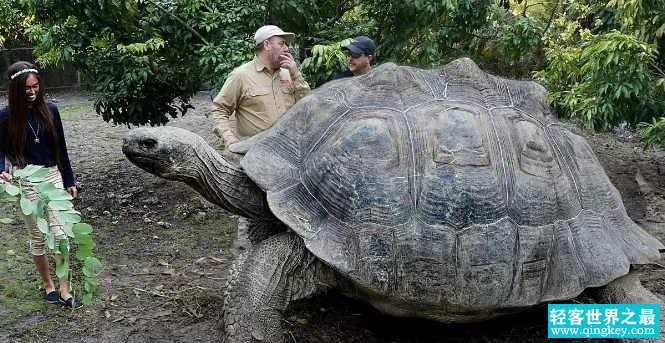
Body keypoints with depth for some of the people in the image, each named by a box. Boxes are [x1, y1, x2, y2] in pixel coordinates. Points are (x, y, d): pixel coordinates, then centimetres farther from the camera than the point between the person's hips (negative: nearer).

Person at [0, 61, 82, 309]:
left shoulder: (50, 110, -1)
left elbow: (60, 148, 5)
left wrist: (69, 180, 8)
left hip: (53, 176, 2)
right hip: (27, 181, -2)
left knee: (60, 234, -2)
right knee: (38, 238, 9)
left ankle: (64, 290, 4)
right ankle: (48, 285, 26)